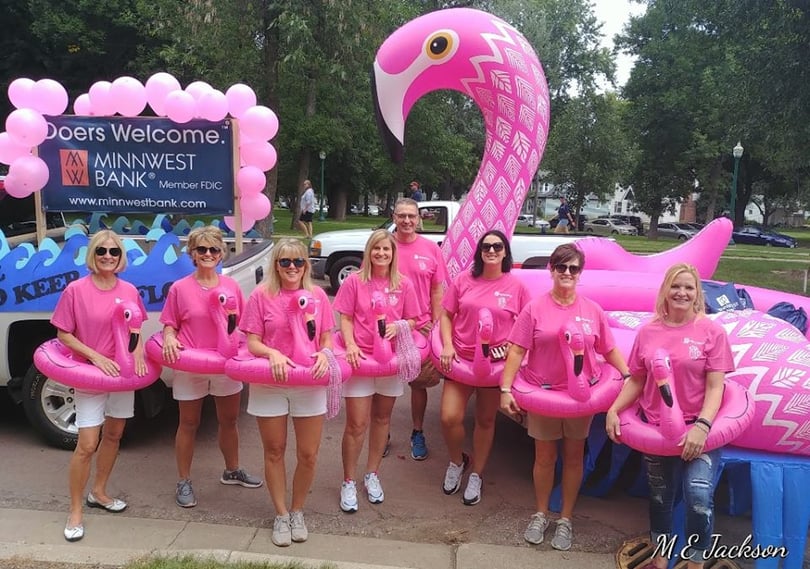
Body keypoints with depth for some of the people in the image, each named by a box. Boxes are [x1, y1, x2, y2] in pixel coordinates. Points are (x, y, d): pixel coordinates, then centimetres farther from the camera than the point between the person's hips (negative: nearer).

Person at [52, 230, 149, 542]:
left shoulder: (129, 291, -1)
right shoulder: (76, 290, -12)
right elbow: (63, 334, -8)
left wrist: (139, 350, -9)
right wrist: (96, 356, -19)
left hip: (123, 372, 5)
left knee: (113, 434, 16)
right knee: (87, 444, -6)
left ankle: (98, 492, 36)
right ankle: (75, 511, 10)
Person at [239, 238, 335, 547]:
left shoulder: (318, 295, 2)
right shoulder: (261, 296, -4)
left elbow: (327, 339, 7)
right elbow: (252, 342, -4)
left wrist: (324, 354, -15)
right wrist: (272, 353, -23)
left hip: (310, 385, 1)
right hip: (269, 385, -1)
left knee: (308, 454, 5)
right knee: (274, 451, 11)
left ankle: (297, 511, 29)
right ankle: (281, 514, 29)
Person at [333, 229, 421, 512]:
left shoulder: (403, 285, 1)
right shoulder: (355, 281, -4)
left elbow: (412, 321, 7)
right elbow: (345, 318, -1)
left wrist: (399, 327, -14)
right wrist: (350, 345, -17)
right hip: (360, 358, -3)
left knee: (382, 418, 15)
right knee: (357, 424, -1)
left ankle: (372, 474, 33)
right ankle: (348, 482, 16)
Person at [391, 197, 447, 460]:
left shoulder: (431, 248, 1)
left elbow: (437, 291, 4)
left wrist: (436, 325, 0)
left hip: (421, 328, 1)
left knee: (419, 384, 10)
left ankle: (418, 433, 28)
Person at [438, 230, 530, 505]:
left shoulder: (516, 286, -4)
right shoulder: (464, 280, -1)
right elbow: (446, 315, 5)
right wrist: (447, 346, -7)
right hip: (460, 360, 1)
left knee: (485, 421, 13)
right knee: (449, 418, -7)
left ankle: (476, 476, 32)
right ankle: (457, 462, 25)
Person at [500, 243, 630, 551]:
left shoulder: (593, 310, 0)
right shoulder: (535, 308, -8)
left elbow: (609, 350, 6)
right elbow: (517, 351, -10)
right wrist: (506, 389, -15)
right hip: (543, 393, -2)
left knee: (574, 457, 13)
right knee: (545, 457, 12)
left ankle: (565, 519, 29)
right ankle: (540, 515, 31)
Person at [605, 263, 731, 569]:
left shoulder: (712, 332, -6)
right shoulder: (648, 331, 2)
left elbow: (715, 386, -10)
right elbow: (636, 380, 7)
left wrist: (702, 426, -22)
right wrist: (613, 410, -6)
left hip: (697, 428, -3)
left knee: (699, 496, -20)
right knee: (660, 497, 17)